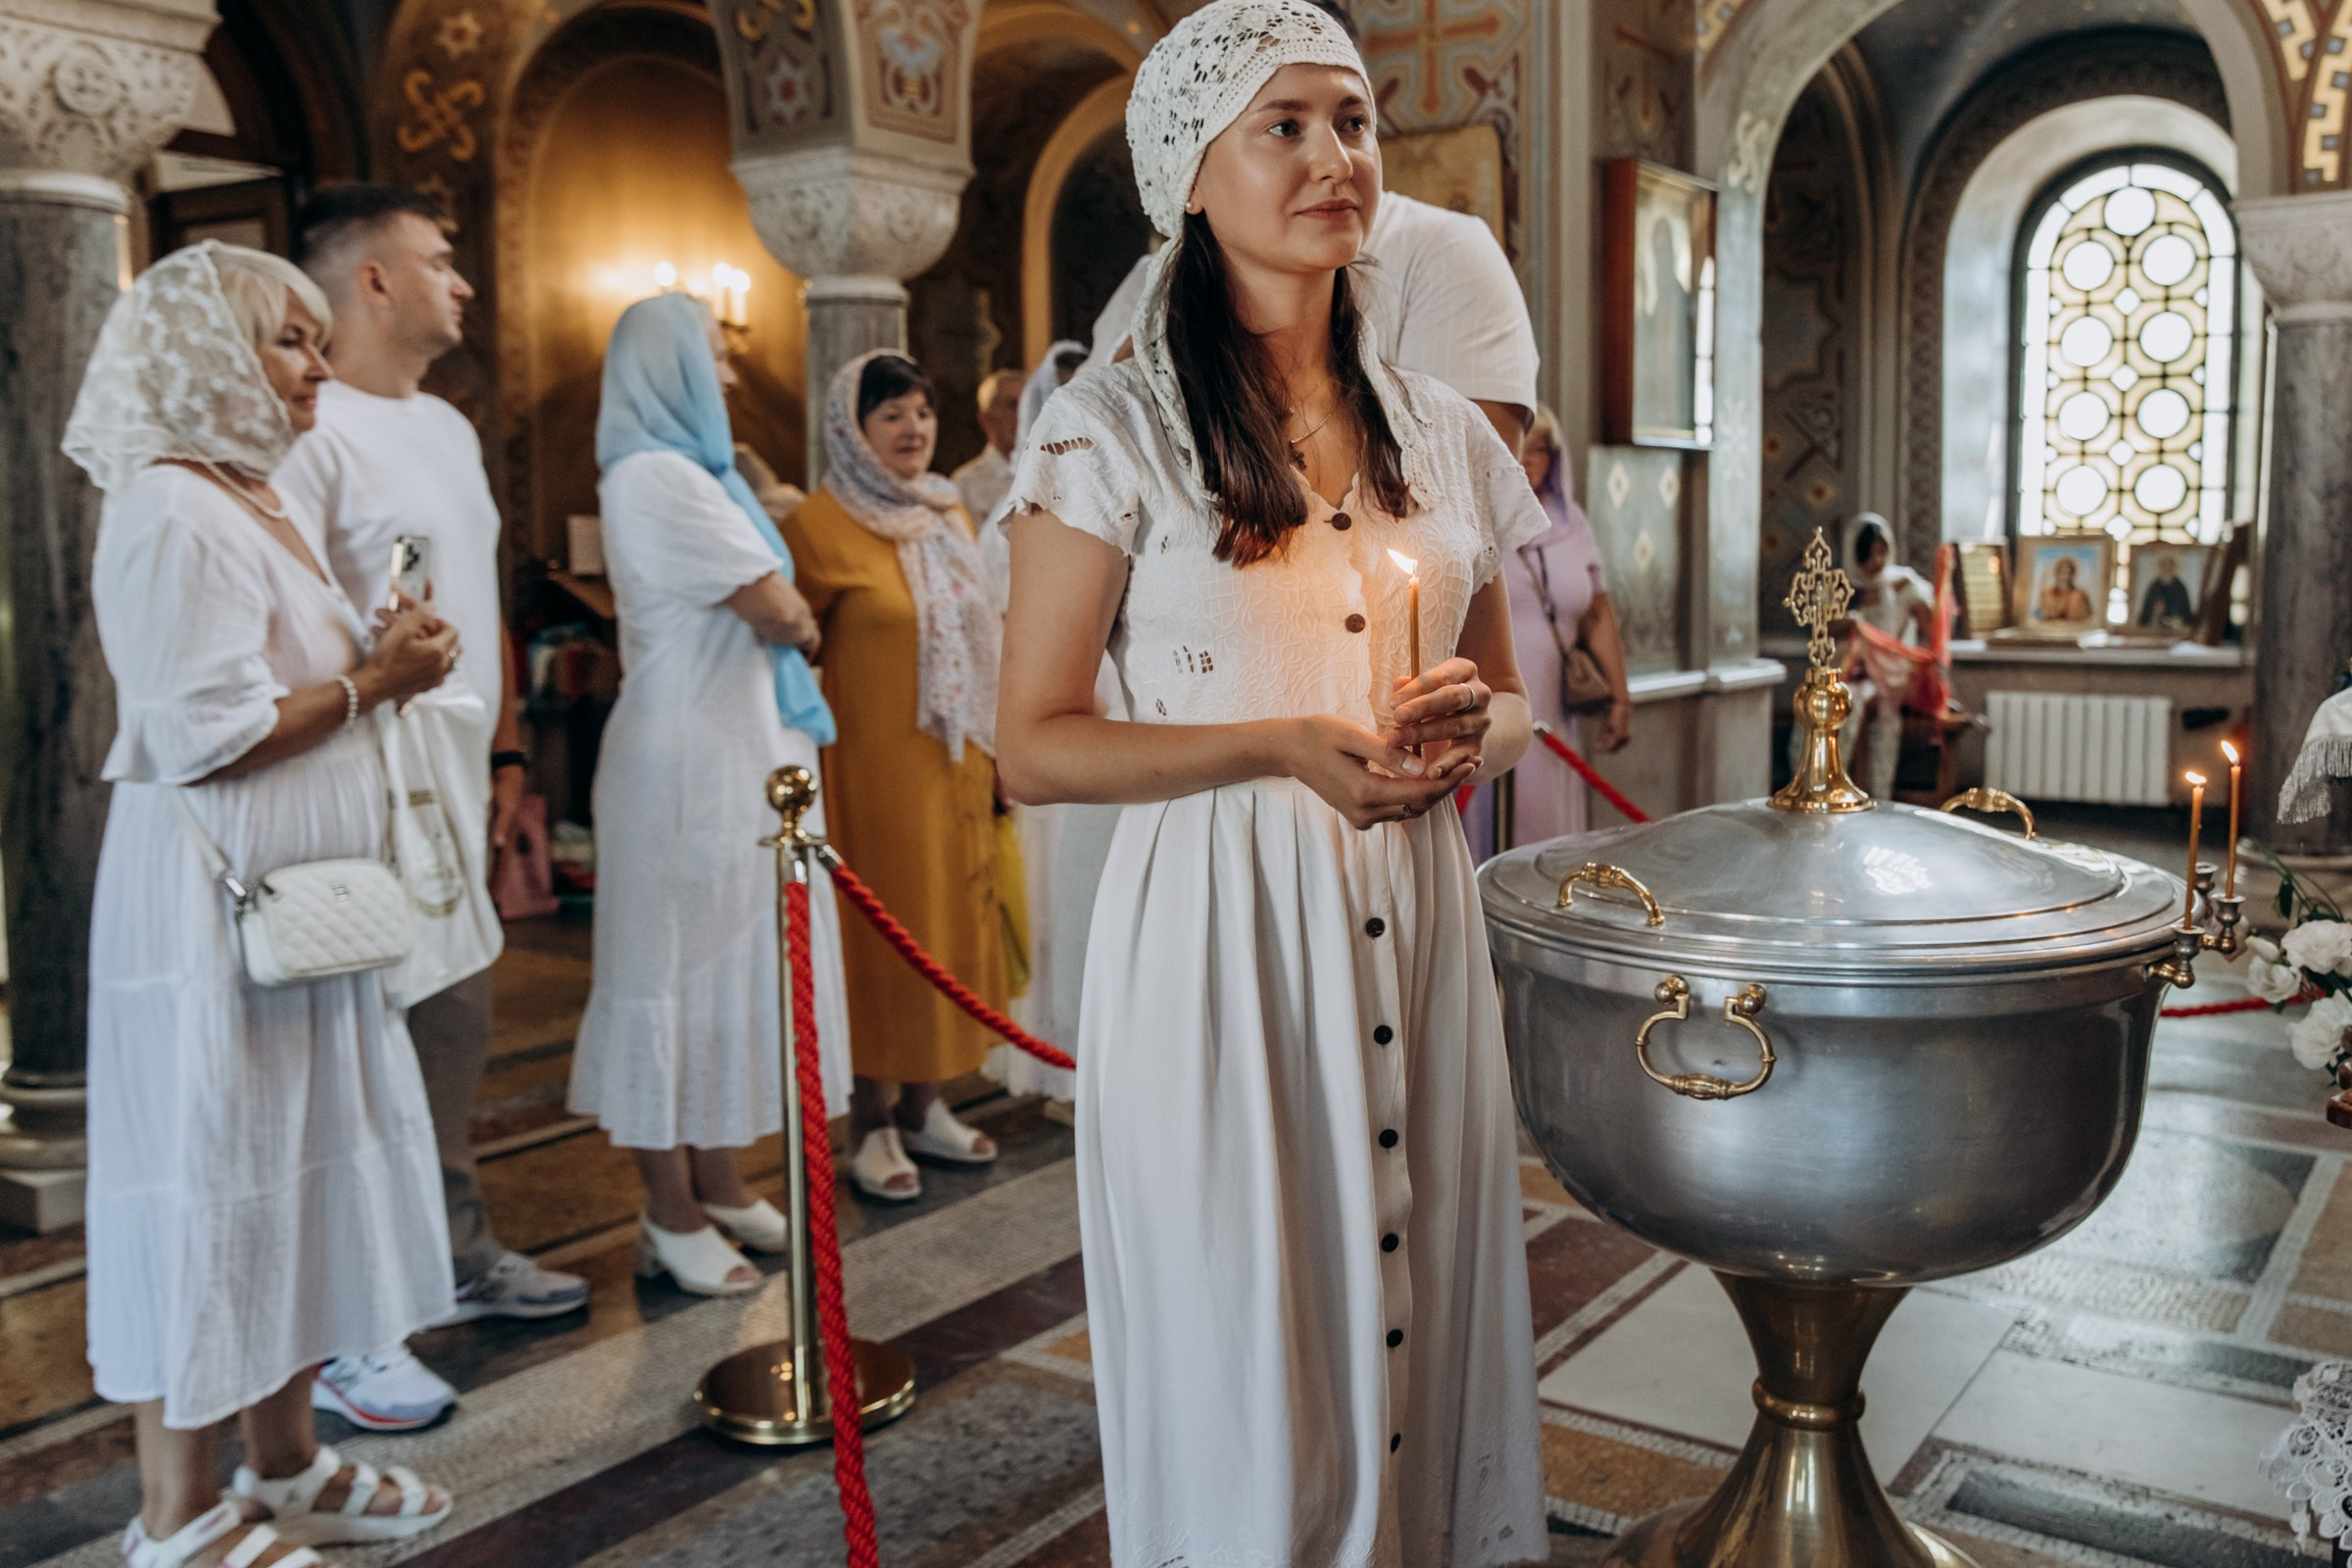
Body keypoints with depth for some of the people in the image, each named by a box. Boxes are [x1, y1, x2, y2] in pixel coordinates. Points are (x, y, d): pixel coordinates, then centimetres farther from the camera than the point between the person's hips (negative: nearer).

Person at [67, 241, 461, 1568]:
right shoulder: (174, 515, -15)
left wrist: (388, 660, 9)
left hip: (297, 899, 10)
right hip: (212, 909, -10)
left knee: (295, 1173, 15)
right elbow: (205, 736, -21)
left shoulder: (259, 501, 17)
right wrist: (374, 679, -13)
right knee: (211, 1186, 0)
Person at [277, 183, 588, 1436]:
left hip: (461, 790, 9)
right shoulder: (313, 431, -11)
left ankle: (456, 1253, 31)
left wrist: (507, 760, 18)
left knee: (456, 1029, 16)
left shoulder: (448, 428, 18)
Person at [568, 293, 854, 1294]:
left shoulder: (689, 471, 18)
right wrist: (798, 620, 3)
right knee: (682, 966, -2)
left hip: (741, 753, 10)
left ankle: (716, 1182, 25)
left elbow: (773, 616, 15)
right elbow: (779, 610, -18)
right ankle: (672, 1216, 9)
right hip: (691, 758, -10)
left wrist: (781, 619, -6)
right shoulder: (657, 475, -15)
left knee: (727, 963, 14)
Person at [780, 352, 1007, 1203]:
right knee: (883, 930, -1)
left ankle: (923, 1106, 23)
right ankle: (872, 1124, 11)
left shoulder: (950, 516, 11)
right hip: (877, 759, -7)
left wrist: (996, 746, 15)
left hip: (956, 759, 7)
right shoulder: (822, 524, -10)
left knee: (949, 919, 10)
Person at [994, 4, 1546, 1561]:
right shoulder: (1117, 430, -6)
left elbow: (1506, 694, 18)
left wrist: (1474, 729, -6)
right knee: (1247, 1355, 6)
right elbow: (1034, 747, -8)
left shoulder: (1444, 430, 8)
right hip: (1218, 939, -4)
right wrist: (1282, 748, -19)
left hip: (1420, 926, 5)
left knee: (1422, 1308, 13)